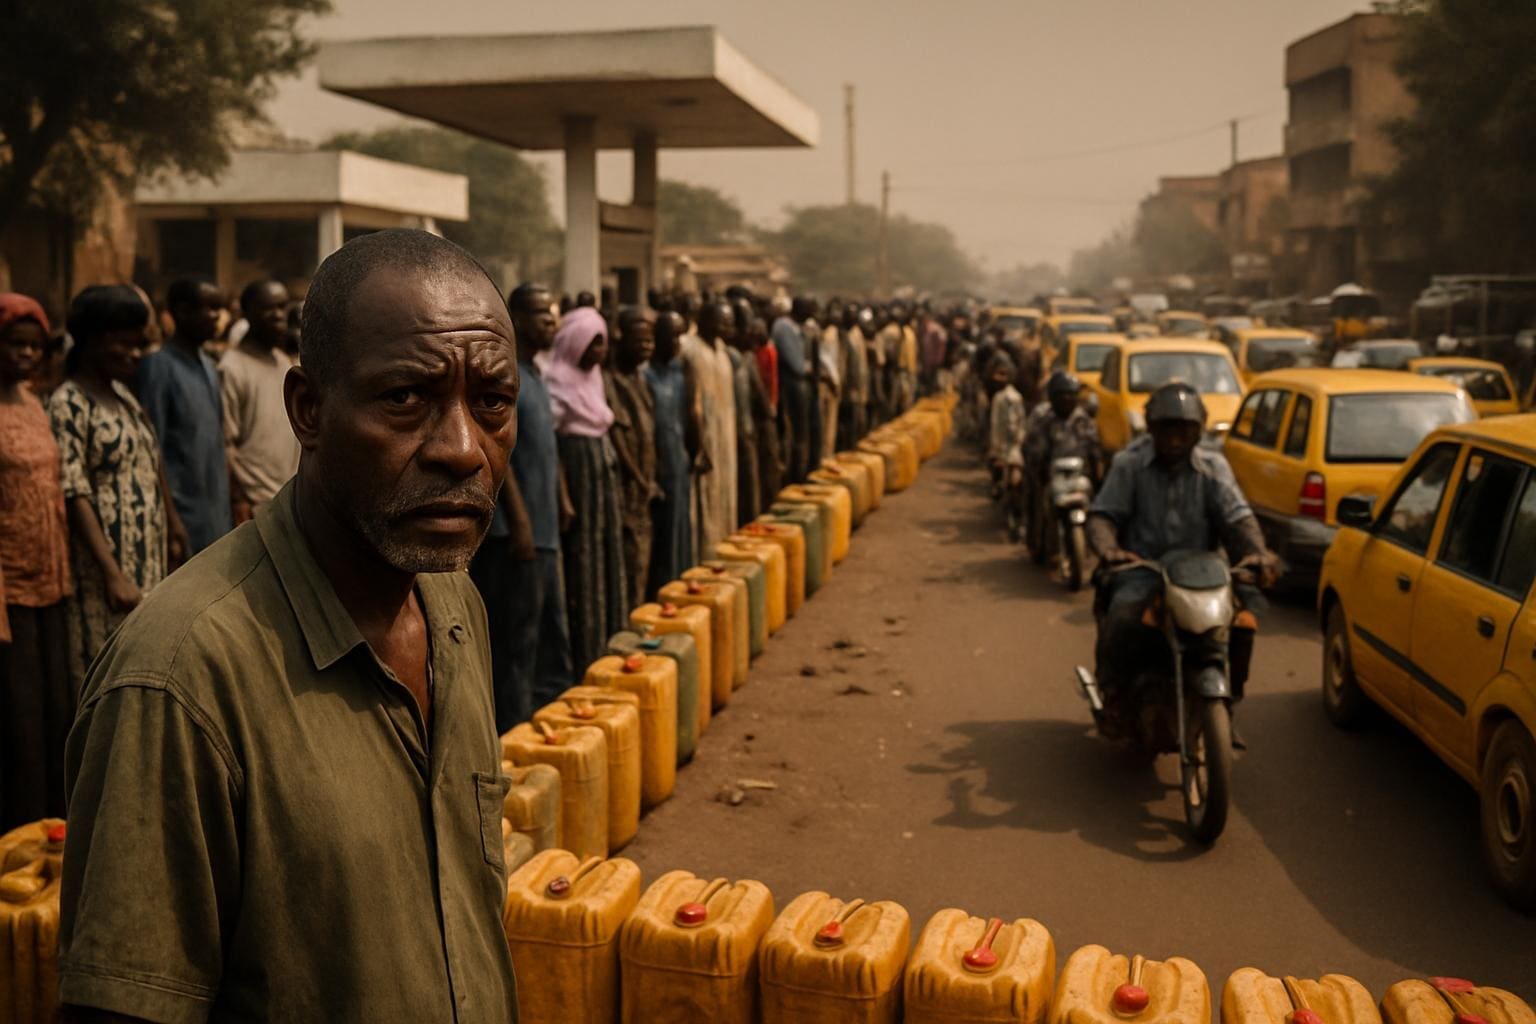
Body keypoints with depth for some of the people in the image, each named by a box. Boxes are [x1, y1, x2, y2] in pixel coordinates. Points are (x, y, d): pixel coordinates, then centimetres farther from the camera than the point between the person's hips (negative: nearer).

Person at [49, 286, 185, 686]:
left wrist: (174, 526, 17)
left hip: (147, 559, 8)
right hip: (105, 567, -8)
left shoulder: (123, 394, 11)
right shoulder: (68, 404, -14)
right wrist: (113, 575, -24)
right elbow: (75, 497, -19)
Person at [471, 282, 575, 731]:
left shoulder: (534, 374, 15)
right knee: (515, 637, -2)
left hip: (543, 527, 10)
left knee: (551, 630, 18)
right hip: (516, 530, -10)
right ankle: (513, 728, 7)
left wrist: (562, 499, 19)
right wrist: (519, 520, -22)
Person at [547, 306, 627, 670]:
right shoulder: (558, 380, -14)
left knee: (606, 557, 13)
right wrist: (563, 497, -22)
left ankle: (607, 646, 23)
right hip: (576, 472, -9)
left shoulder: (591, 374, 12)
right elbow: (546, 440, -19)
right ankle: (584, 656, 6)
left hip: (602, 472, 9)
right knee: (581, 562, -2)